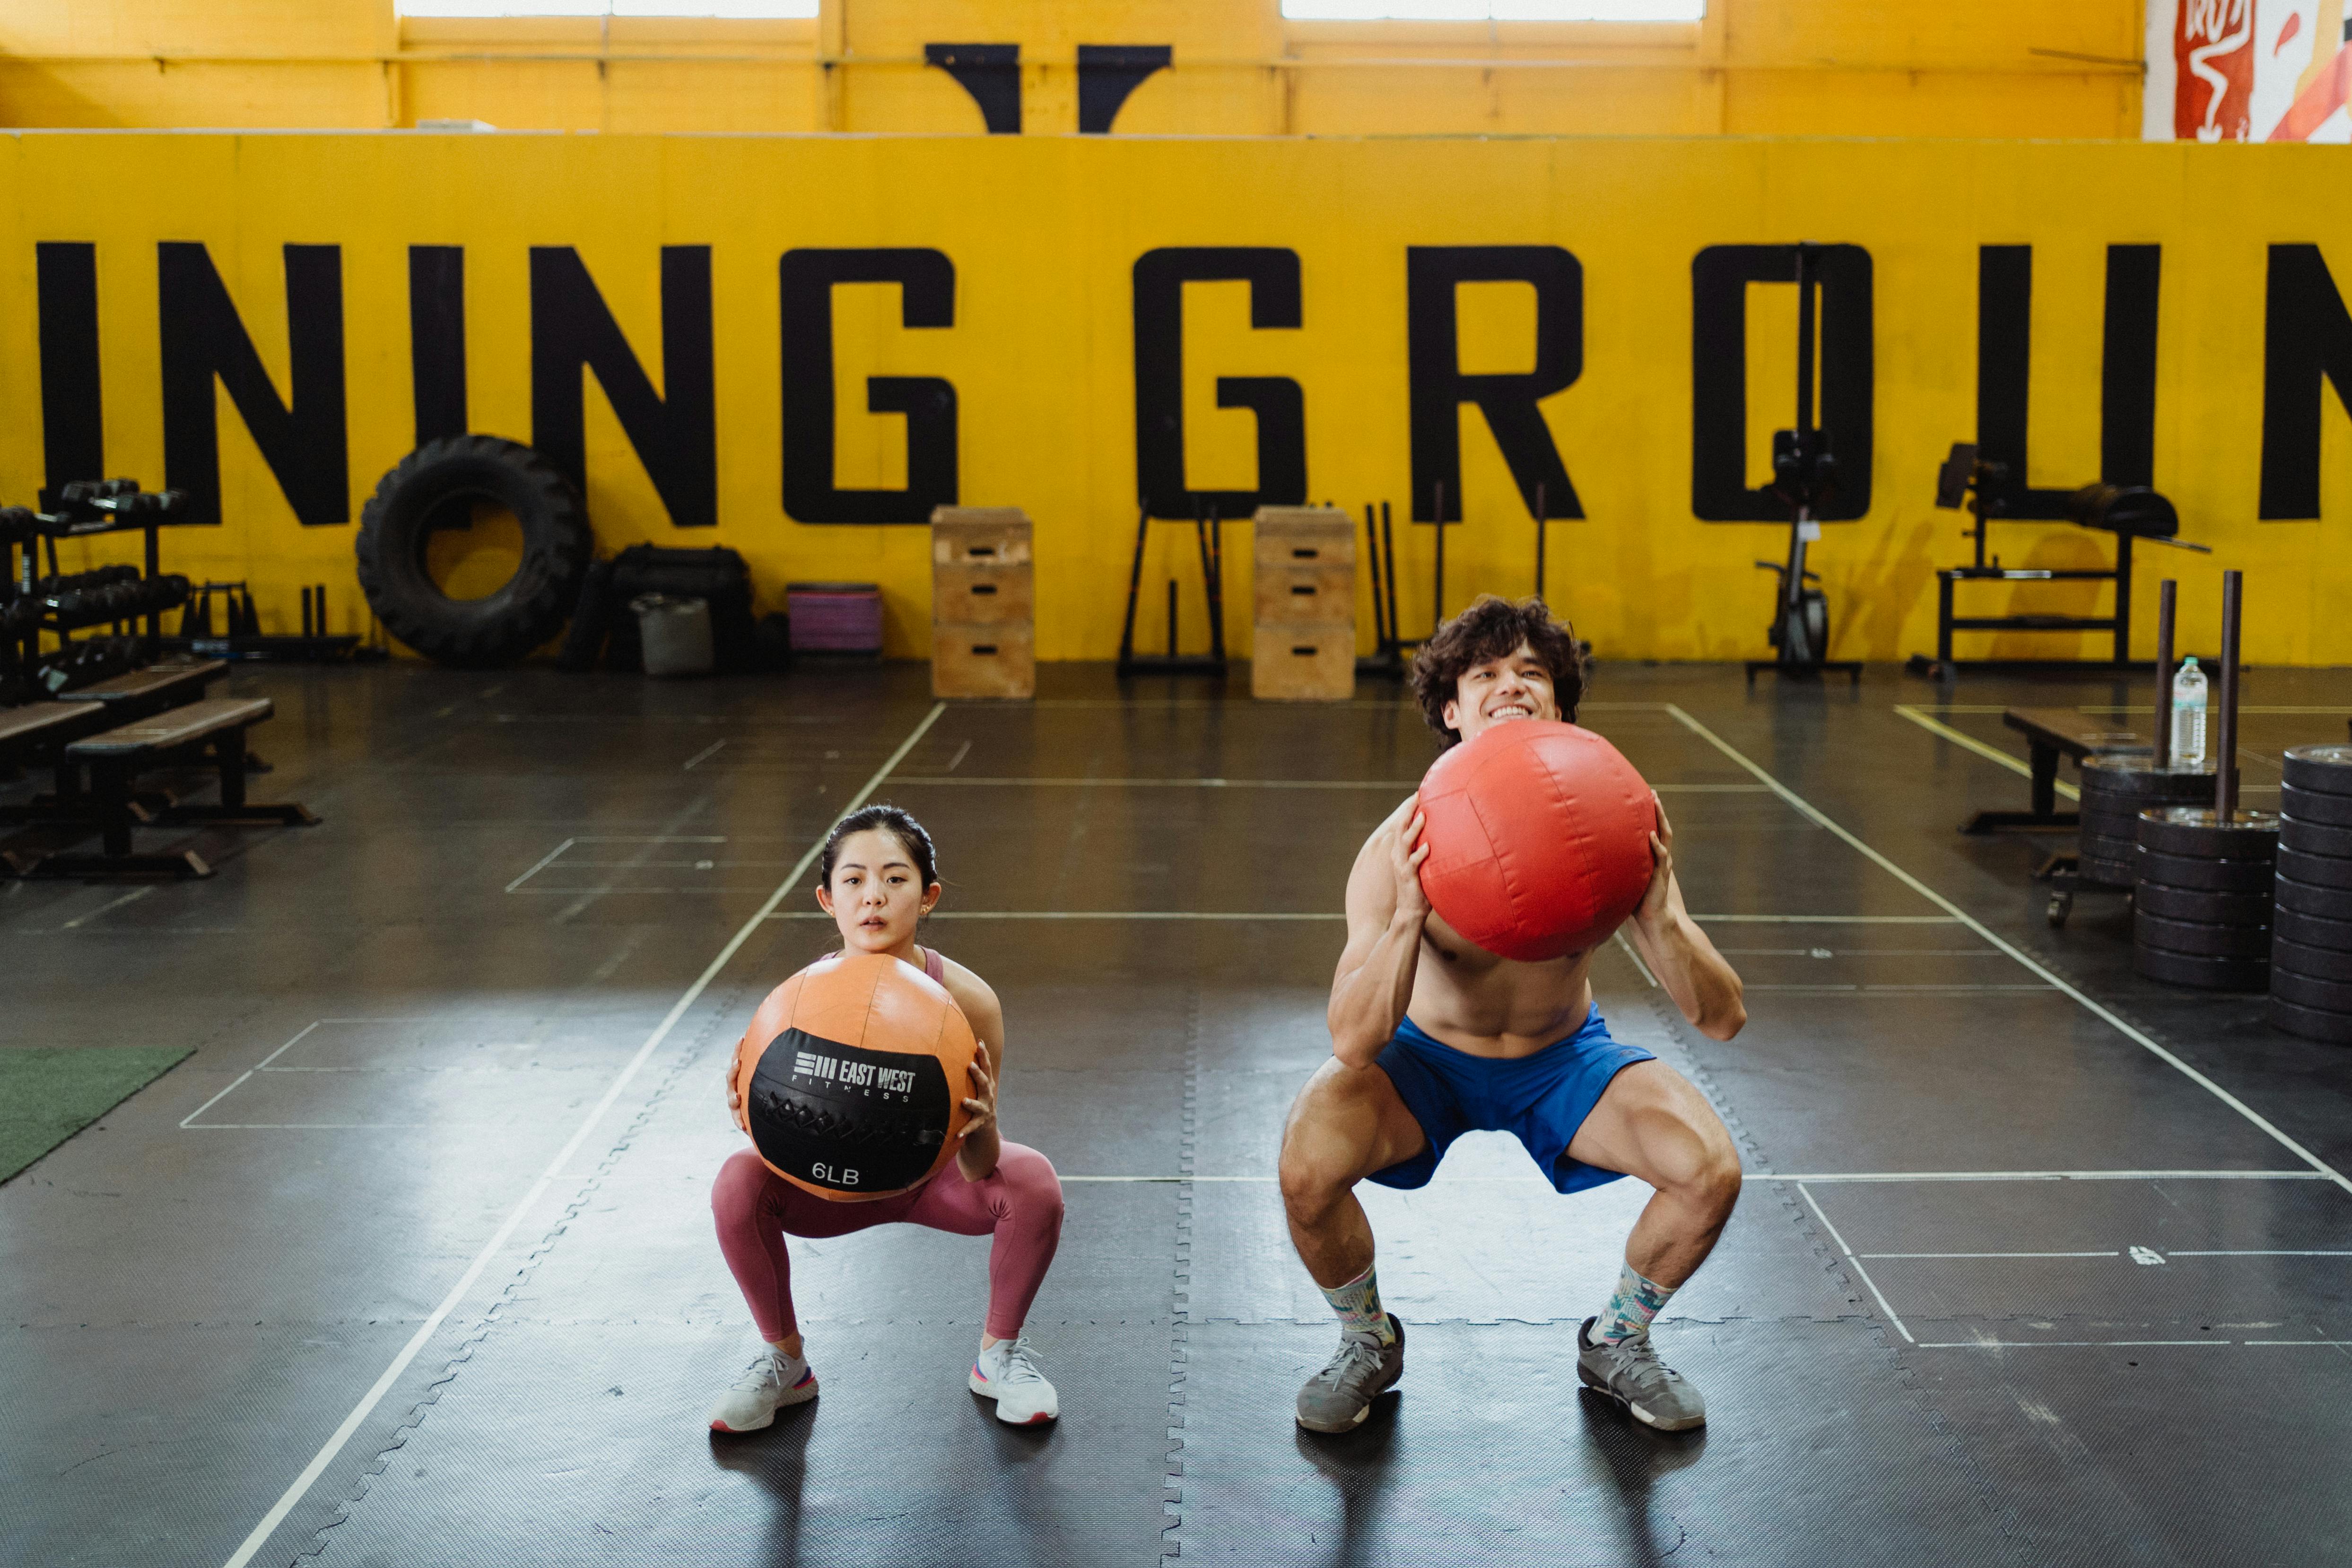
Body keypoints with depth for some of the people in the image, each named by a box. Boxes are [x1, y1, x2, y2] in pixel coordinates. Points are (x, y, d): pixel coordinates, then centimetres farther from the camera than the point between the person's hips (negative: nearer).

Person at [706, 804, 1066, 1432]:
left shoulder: (966, 998, -29)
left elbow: (979, 1171, -26)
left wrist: (981, 1128, -49)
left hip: (937, 1175, -1)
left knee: (1033, 1182, -29)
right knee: (739, 1182, -26)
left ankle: (1000, 1353, 0)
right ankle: (784, 1363, 1)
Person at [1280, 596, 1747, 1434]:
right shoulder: (1401, 847, -27)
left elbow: (1723, 1019, -23)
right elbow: (1353, 1043, -34)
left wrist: (1657, 915, -42)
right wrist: (1408, 917, -49)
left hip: (1563, 1057, 2)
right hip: (1427, 1057, -1)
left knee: (1711, 1170, -20)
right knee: (1306, 1169, -28)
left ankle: (1617, 1340, 13)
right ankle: (1369, 1342, 7)